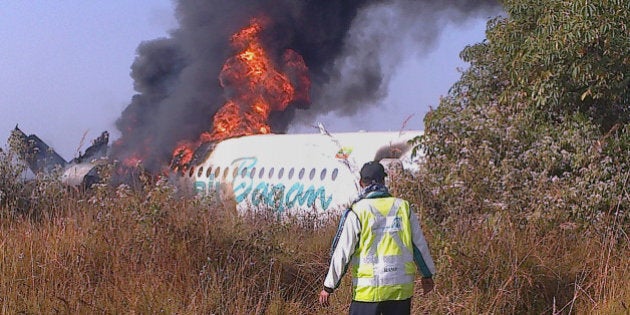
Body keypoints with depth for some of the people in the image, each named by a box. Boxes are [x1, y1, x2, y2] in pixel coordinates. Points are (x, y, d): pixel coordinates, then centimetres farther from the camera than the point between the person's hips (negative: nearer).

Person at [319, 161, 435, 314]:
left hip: (368, 291, -3)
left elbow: (342, 253, -6)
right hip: (401, 289, 3)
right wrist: (427, 274, 26)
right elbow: (419, 244, 12)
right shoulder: (403, 207, 4)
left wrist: (328, 287, 2)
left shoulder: (356, 212, -7)